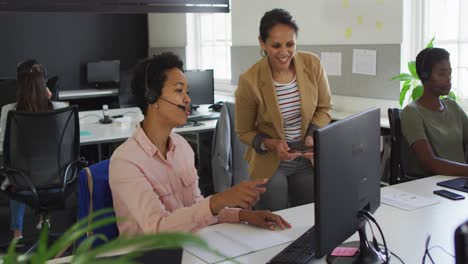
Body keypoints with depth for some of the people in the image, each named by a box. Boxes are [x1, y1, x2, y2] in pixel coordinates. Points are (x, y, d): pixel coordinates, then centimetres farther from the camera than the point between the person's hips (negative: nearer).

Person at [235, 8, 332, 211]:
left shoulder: (313, 64, -12)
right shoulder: (249, 80, -20)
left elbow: (324, 108, 4)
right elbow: (244, 131, -6)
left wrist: (313, 136, -13)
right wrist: (272, 144, -22)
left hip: (308, 159, 3)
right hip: (270, 163, -3)